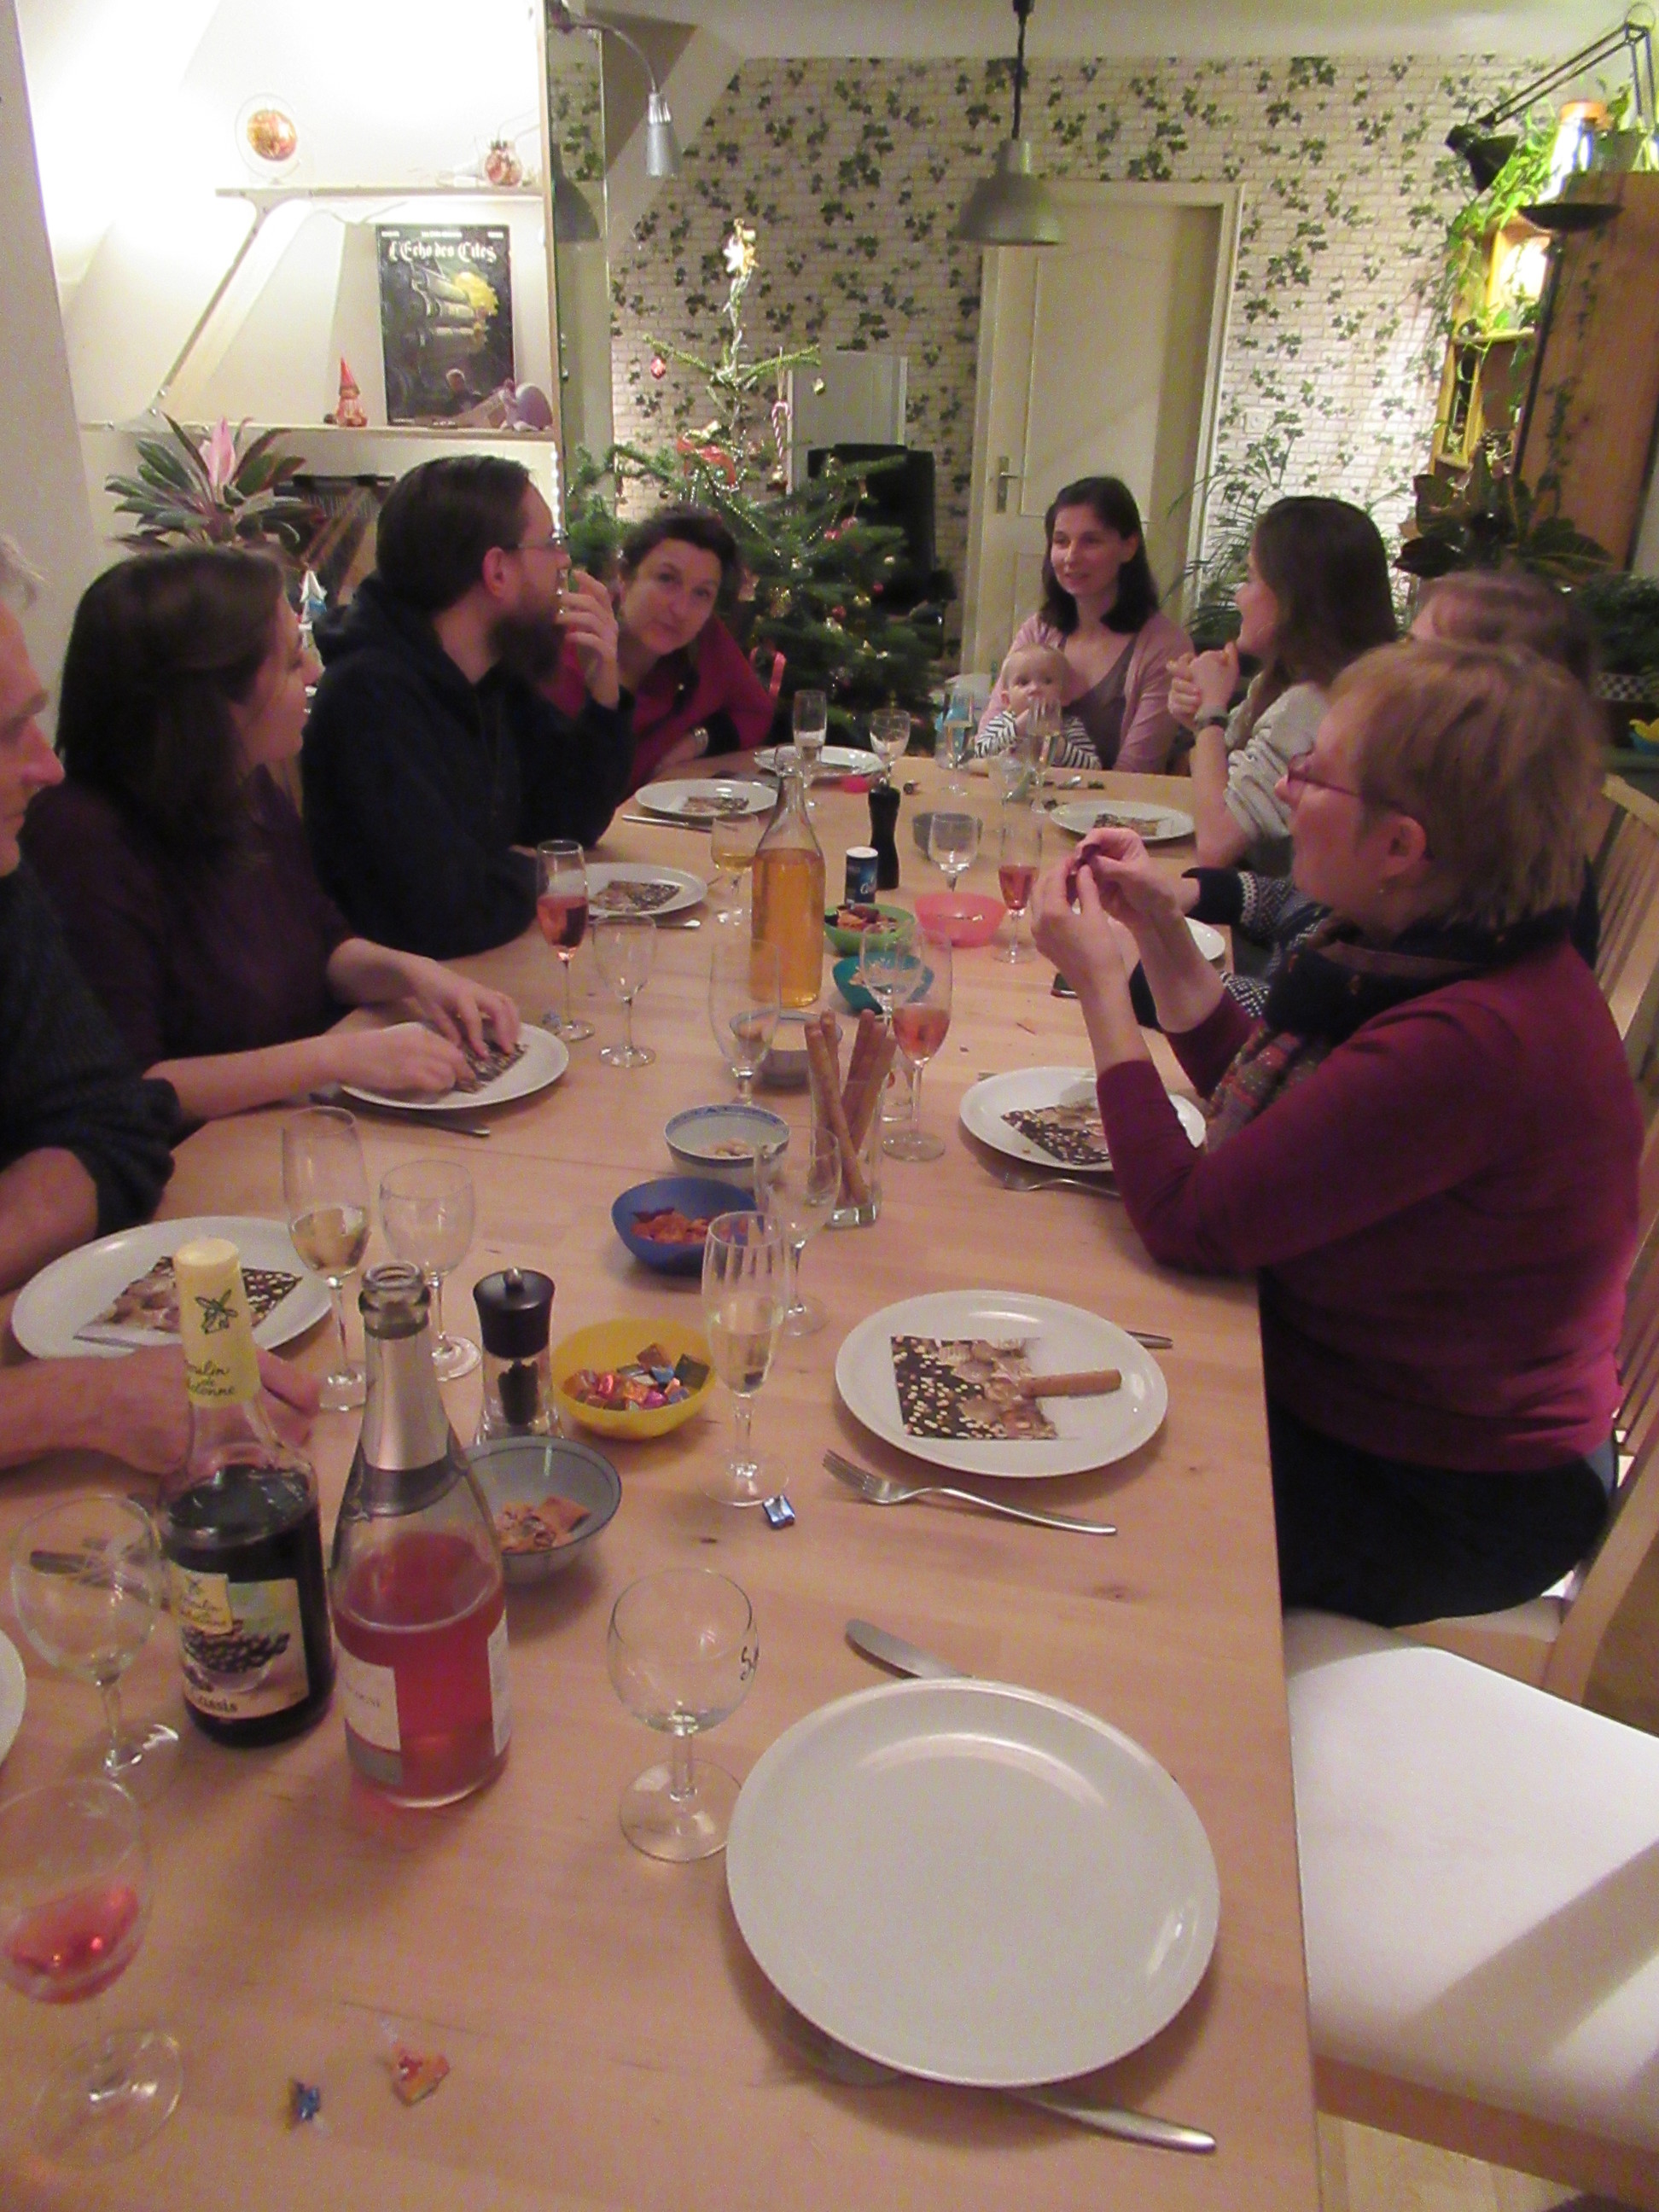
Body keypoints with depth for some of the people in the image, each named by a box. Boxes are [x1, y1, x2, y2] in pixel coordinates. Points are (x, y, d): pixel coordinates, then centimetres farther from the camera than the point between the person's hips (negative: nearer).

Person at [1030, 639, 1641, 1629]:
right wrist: (1160, 928, 0)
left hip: (1450, 1502, -8)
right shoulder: (1465, 959, -5)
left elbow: (1188, 1221, -29)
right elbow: (1256, 1097, 10)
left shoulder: (1468, 1044, -36)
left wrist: (1101, 982, -20)